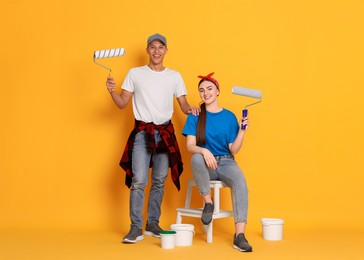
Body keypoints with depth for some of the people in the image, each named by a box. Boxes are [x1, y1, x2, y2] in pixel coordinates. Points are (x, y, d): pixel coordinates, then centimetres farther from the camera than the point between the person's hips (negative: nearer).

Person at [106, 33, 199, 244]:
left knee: (159, 181, 8)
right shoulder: (135, 74, 4)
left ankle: (153, 224, 20)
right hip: (142, 131, -2)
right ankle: (136, 228, -3)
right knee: (139, 181, -11)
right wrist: (112, 91, -16)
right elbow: (122, 103, 3)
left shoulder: (175, 76, 8)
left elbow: (183, 104, 8)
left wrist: (190, 109, -13)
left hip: (165, 132, 2)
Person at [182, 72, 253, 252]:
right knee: (196, 158, -37)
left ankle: (239, 235, -34)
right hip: (205, 164, -1)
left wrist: (242, 131, -11)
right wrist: (204, 151, -27)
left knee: (240, 182, -31)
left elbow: (233, 150, 3)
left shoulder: (229, 117, 6)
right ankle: (208, 202, -16)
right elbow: (190, 146, -6)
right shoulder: (195, 116, 4)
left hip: (225, 162, 1)